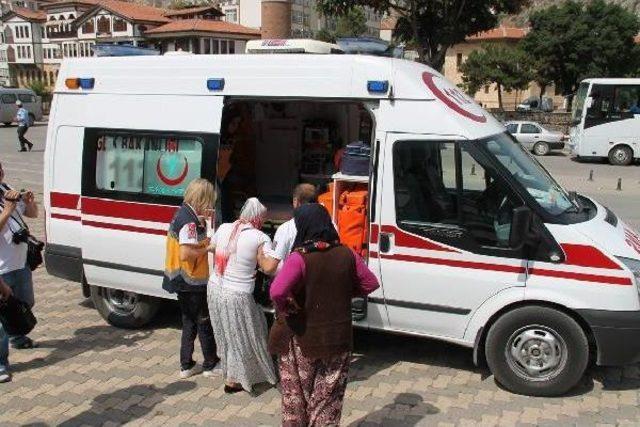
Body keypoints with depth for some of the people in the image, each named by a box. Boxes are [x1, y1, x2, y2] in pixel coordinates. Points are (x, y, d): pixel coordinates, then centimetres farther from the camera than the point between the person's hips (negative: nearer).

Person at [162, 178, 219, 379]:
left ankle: (186, 366, 26)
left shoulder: (182, 213, 7)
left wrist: (201, 222, 6)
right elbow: (185, 254, -28)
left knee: (189, 323, 18)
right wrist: (207, 248, -14)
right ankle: (210, 365, 20)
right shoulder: (189, 221, -23)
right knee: (205, 323, 7)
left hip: (182, 281, 9)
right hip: (192, 283, -9)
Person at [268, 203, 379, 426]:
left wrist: (288, 309, -14)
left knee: (296, 394, 17)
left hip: (302, 339, -3)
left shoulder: (299, 258, -19)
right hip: (337, 338, 3)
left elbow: (277, 292, -32)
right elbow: (370, 284, 7)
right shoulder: (346, 254, -5)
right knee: (328, 396, 15)